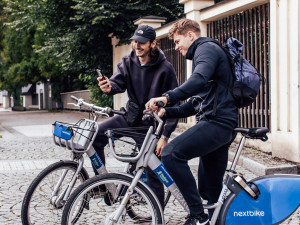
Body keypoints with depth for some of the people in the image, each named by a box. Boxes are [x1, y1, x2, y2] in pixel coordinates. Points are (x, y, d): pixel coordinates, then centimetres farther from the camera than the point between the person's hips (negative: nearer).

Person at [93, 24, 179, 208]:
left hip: (151, 124, -4)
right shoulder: (128, 63, 1)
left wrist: (165, 135, -18)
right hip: (130, 117, 5)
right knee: (95, 136, -14)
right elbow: (118, 82, -10)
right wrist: (108, 87, -37)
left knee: (153, 173, -2)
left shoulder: (165, 69, -13)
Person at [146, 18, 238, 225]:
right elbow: (195, 105, 27)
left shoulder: (206, 48, -2)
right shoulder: (202, 54, 30)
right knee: (210, 191, 14)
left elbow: (199, 80, -26)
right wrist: (166, 112, 15)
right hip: (223, 125, 11)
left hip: (217, 122, -11)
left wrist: (168, 97, -36)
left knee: (171, 154, -23)